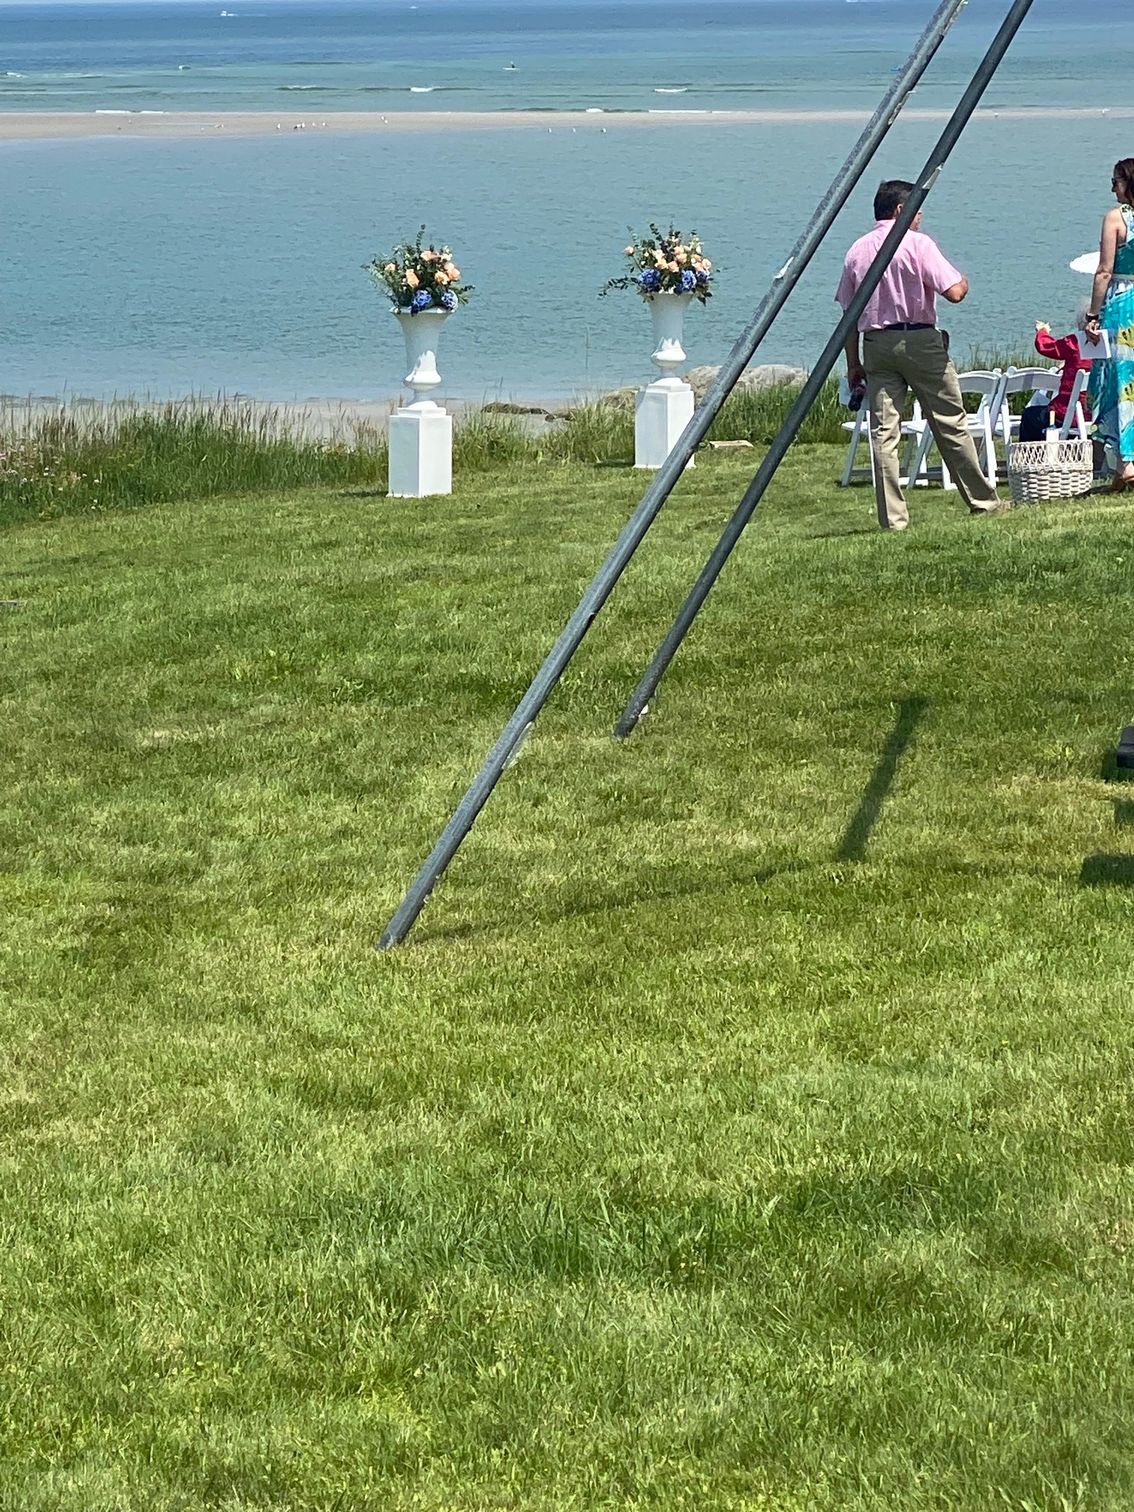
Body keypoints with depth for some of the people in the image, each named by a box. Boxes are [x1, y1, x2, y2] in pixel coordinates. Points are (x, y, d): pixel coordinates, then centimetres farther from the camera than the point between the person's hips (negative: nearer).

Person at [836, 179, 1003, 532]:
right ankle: (982, 500, 14)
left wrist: (853, 364, 14)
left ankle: (892, 516, -4)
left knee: (883, 432, 1)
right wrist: (964, 281, 11)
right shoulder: (917, 244, -6)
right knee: (950, 425, 6)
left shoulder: (857, 251, 9)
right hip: (919, 341, -4)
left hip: (876, 343, 4)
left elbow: (849, 312, 9)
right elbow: (953, 292, -13)